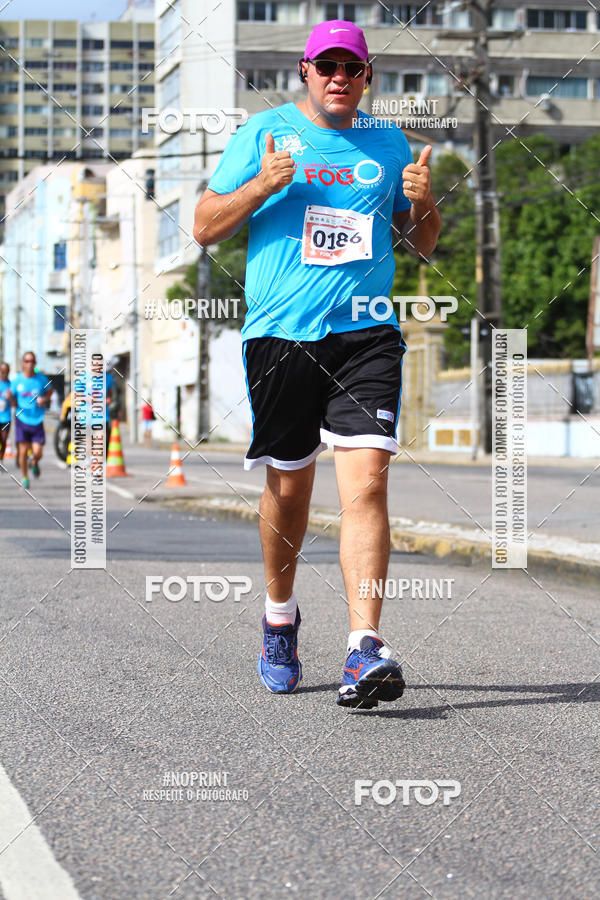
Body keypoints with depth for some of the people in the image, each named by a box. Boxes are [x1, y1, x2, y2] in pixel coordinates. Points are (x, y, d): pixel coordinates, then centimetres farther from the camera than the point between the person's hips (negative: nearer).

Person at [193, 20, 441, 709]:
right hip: (280, 336, 0)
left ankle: (365, 650, -20)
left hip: (367, 335, 1)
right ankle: (280, 616, 34)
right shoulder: (263, 133, 7)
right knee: (288, 486, 9)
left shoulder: (389, 144, 13)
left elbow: (423, 246, 20)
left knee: (365, 483, -15)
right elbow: (205, 227, 6)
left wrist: (422, 202, -2)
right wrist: (262, 185, -10)